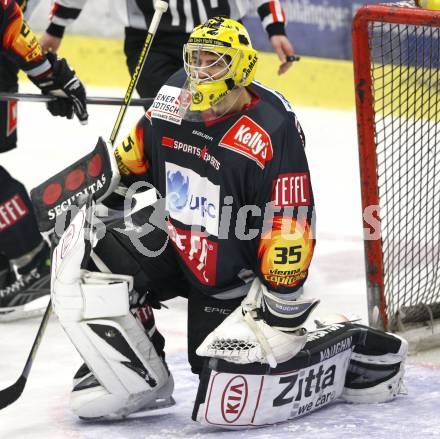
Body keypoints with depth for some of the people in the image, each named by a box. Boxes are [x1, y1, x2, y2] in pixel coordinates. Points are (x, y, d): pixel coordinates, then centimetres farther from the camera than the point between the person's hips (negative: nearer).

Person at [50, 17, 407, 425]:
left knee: (228, 403, -14)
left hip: (231, 271, -6)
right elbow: (135, 154, 14)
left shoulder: (272, 133, -27)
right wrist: (101, 198, 12)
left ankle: (353, 353, 8)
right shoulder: (173, 97, -8)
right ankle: (139, 379, 2)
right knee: (83, 260, -14)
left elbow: (289, 228, -25)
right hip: (171, 238, 7)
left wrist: (283, 310, -24)